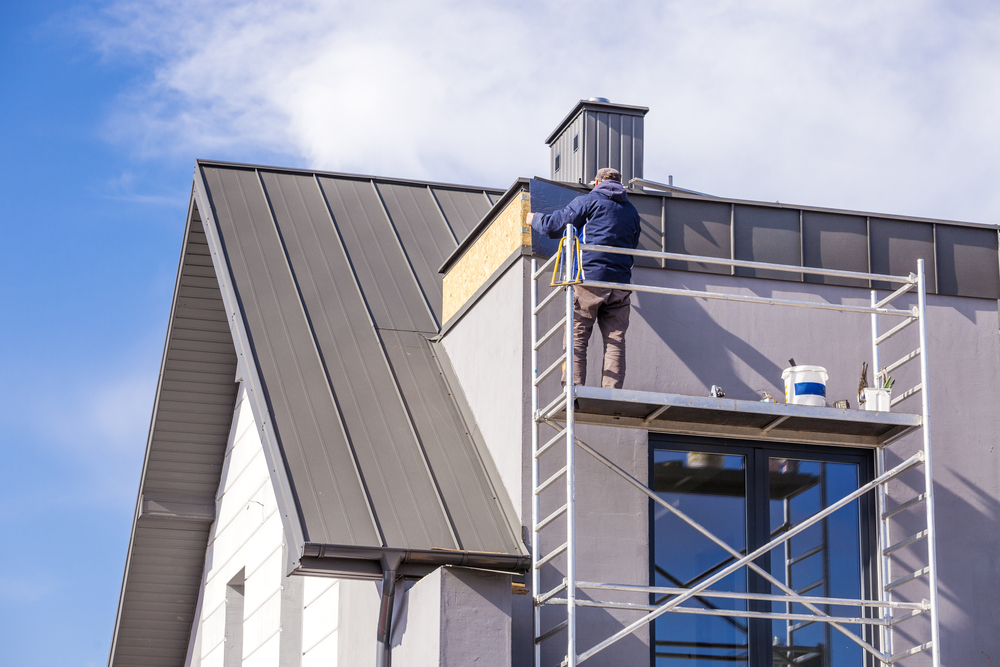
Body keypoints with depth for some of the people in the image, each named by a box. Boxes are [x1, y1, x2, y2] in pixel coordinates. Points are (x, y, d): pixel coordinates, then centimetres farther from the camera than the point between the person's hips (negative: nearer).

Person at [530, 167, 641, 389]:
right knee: (615, 341, 1)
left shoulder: (587, 201, 4)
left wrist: (534, 219, 22)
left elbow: (553, 226, 2)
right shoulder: (631, 211, 19)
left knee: (577, 336, -2)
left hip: (589, 278, -4)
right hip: (620, 283, 4)